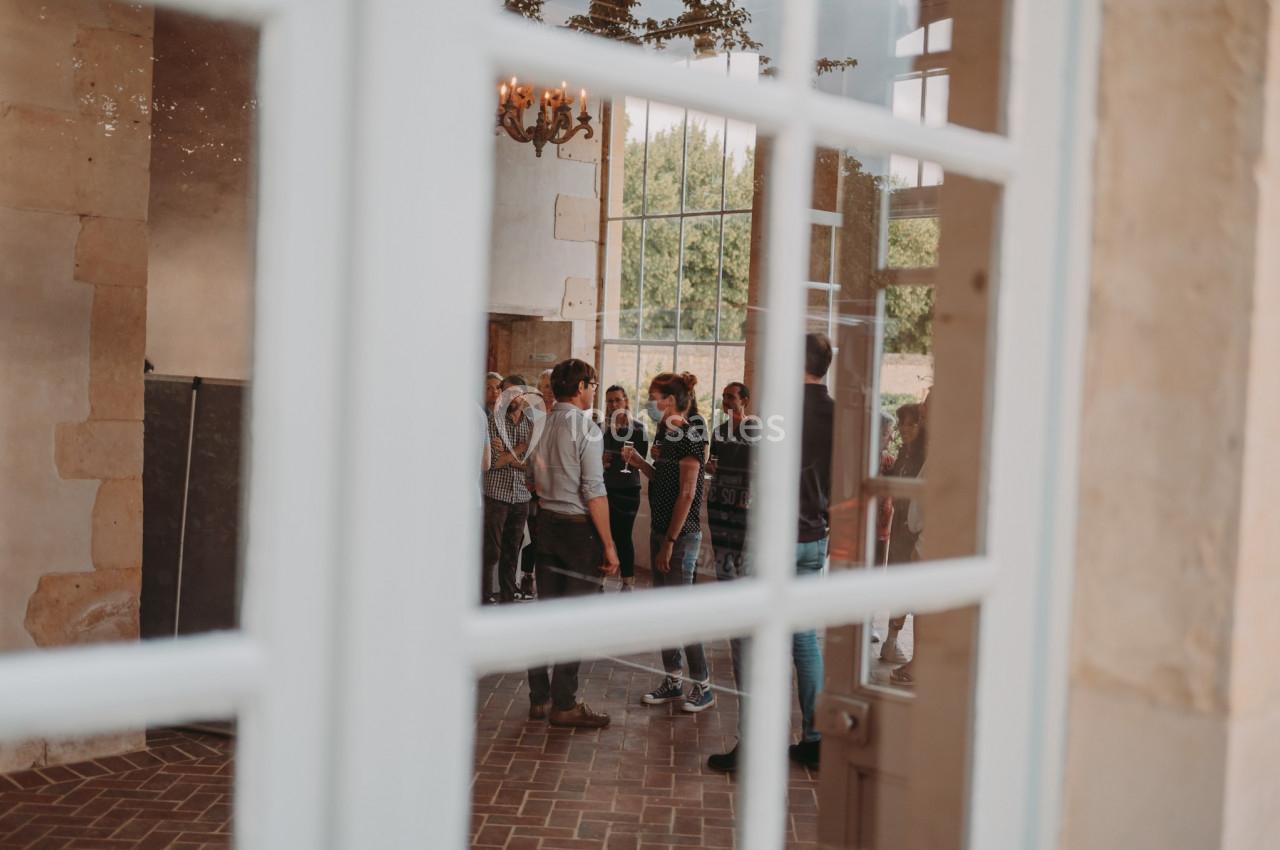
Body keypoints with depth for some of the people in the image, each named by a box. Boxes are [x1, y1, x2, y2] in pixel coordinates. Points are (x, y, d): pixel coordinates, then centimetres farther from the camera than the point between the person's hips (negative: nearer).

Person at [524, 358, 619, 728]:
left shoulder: (543, 424, 8)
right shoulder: (585, 427, -14)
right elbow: (594, 492, -18)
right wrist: (609, 545, -15)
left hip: (546, 522, 7)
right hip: (578, 527, -7)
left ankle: (539, 697, 21)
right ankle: (564, 704, 6)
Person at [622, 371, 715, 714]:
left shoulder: (689, 435, -15)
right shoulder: (668, 434, 12)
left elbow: (686, 493, -19)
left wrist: (670, 541, -20)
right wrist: (639, 462, 2)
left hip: (681, 535, -9)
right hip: (660, 530, 9)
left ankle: (703, 686, 6)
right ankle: (673, 682, 22)